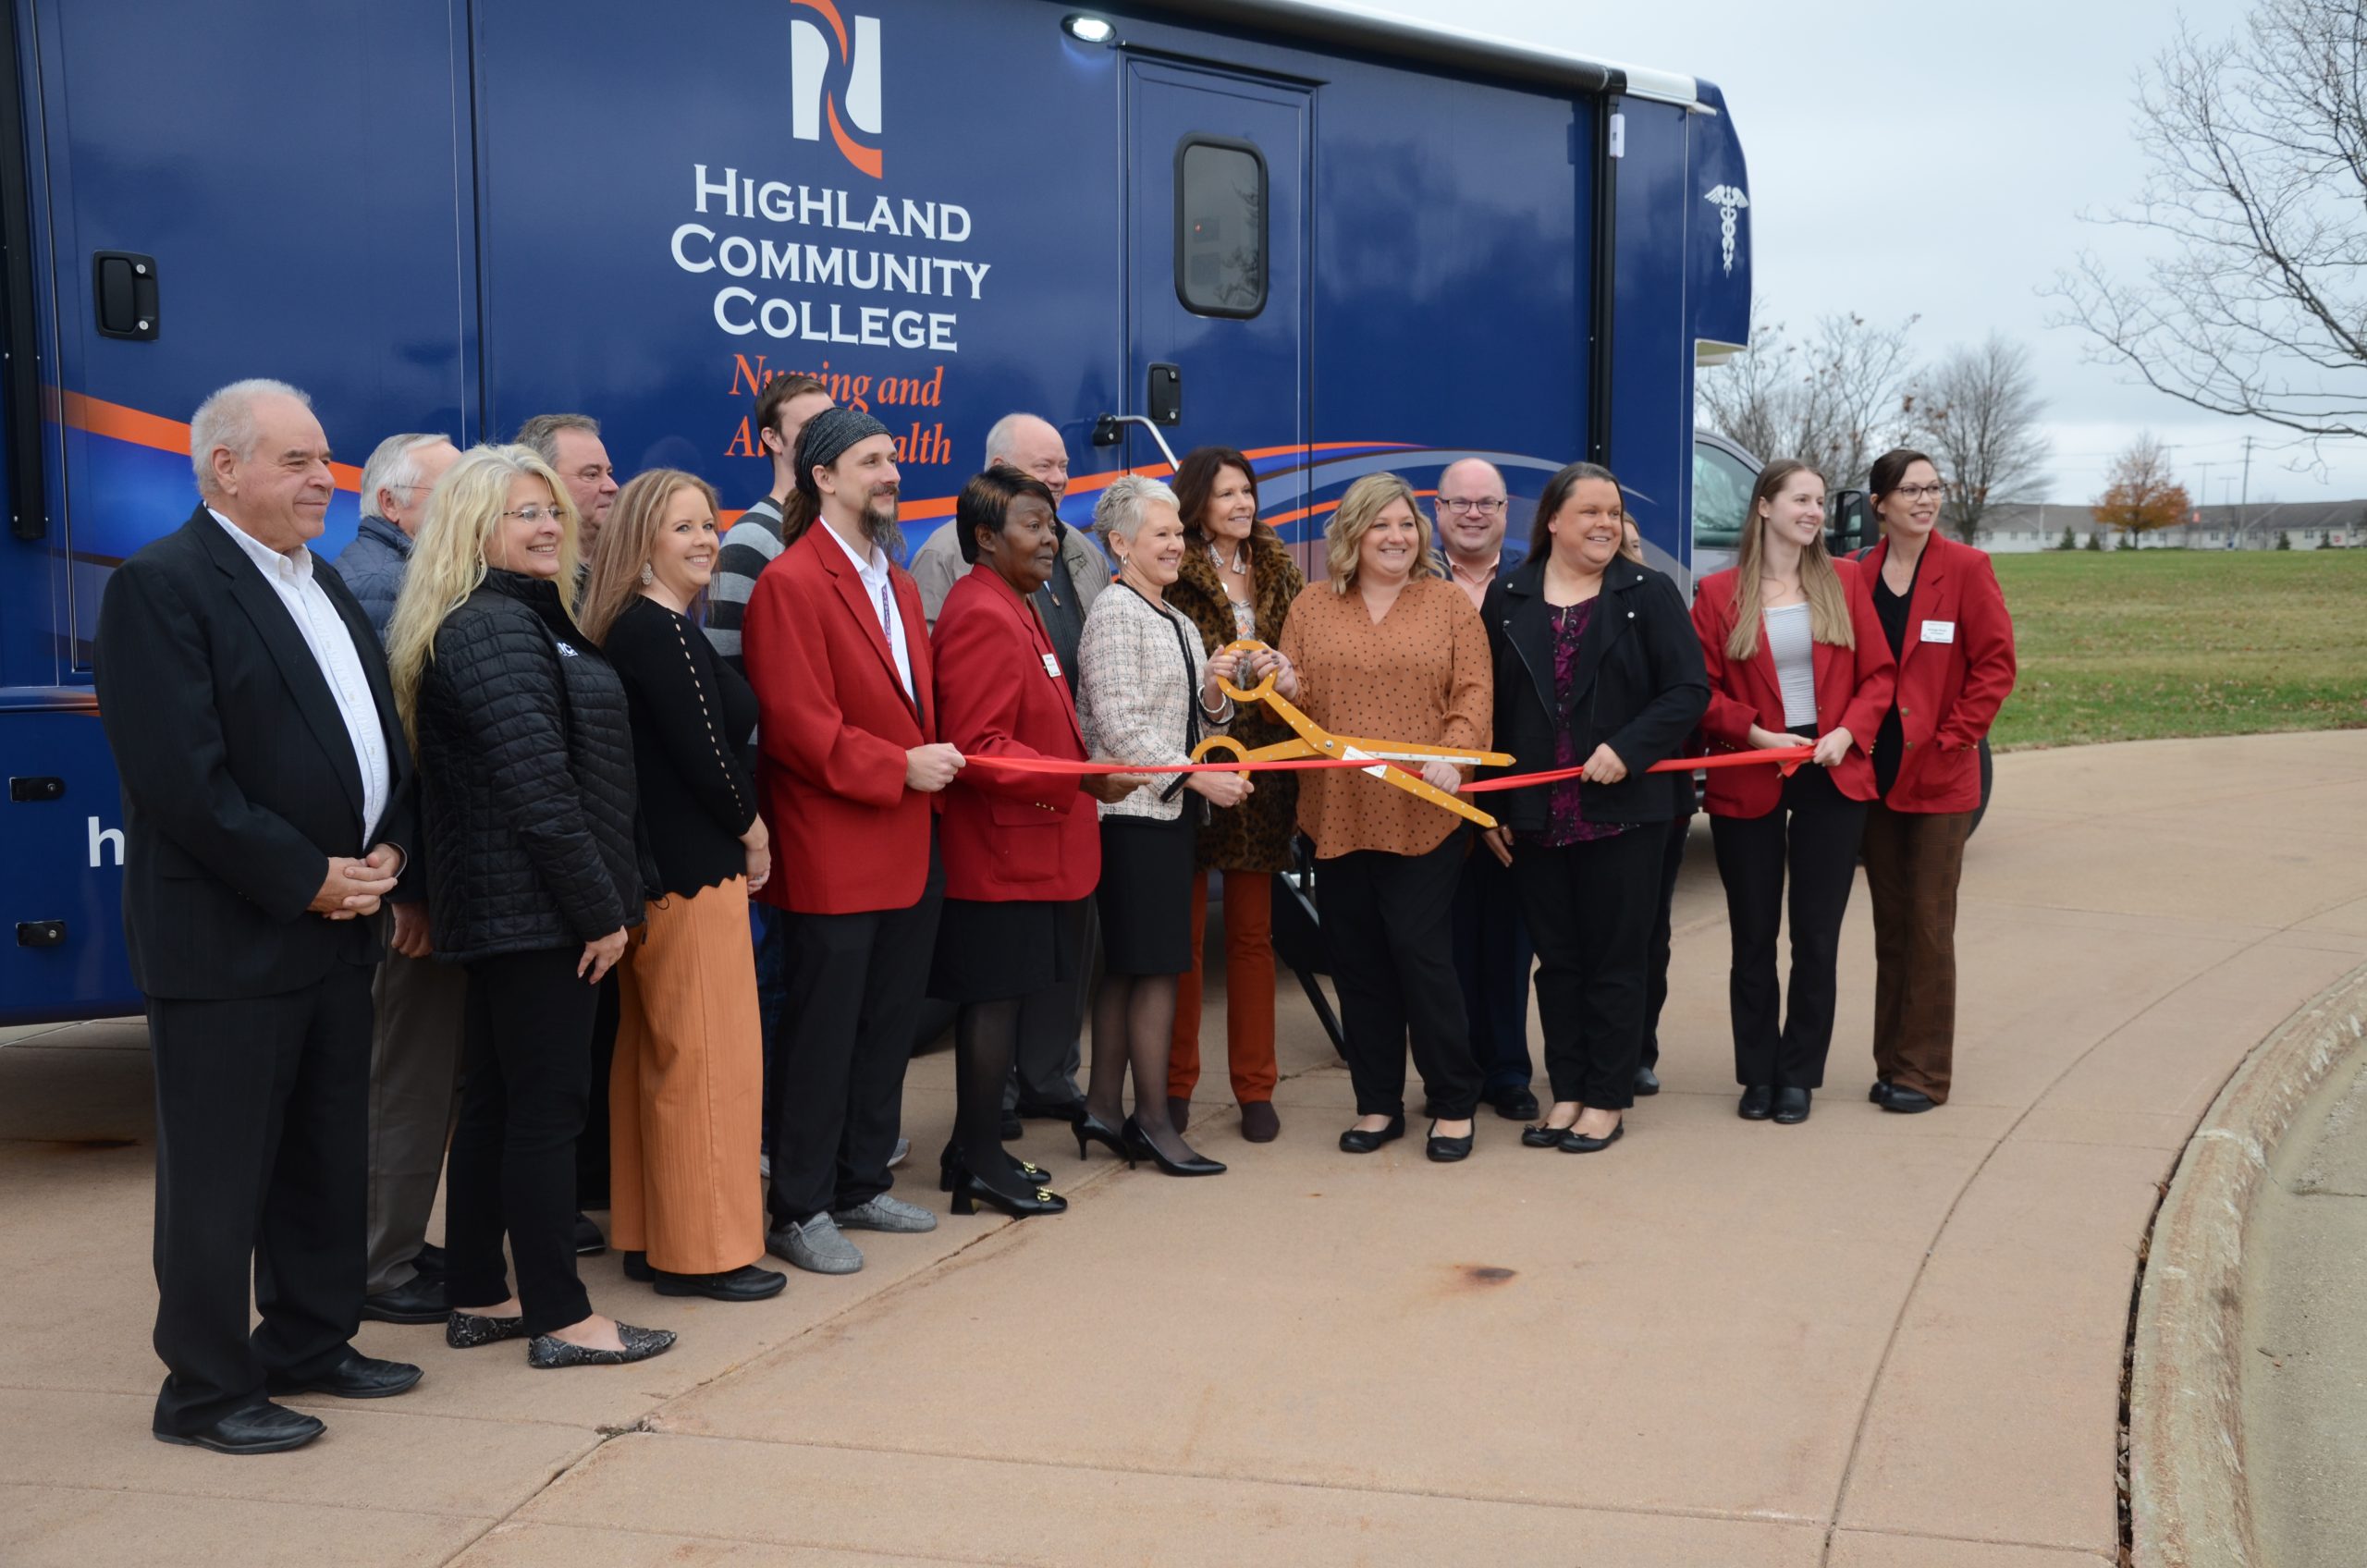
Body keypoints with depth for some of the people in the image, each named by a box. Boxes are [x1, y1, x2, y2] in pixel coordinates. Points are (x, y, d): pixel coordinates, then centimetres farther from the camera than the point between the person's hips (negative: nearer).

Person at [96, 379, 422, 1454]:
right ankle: (206, 1392, 14)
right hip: (225, 941, -8)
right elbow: (183, 778, -19)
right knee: (219, 1173, 2)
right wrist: (306, 879, -16)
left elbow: (377, 734, 16)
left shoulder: (324, 588, 15)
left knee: (327, 1156, 16)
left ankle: (309, 1344, 30)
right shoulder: (160, 587, -12)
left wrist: (385, 850, -1)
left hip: (335, 925, 9)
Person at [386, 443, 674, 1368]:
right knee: (549, 1107, -4)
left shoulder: (523, 620, 17)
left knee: (495, 1100, 14)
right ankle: (561, 1320, 3)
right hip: (535, 908, -10)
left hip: (496, 908, 10)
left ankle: (476, 1300, 23)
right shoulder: (496, 631, -15)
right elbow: (538, 787, -21)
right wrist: (602, 910, -17)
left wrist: (600, 902, 16)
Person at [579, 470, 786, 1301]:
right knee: (709, 1057, -2)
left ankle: (647, 1234, 24)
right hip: (694, 871, -10)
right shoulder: (664, 632, -16)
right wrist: (752, 829, -2)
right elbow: (704, 752, -18)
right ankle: (704, 1249, 7)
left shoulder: (628, 628, 12)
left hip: (650, 871, 10)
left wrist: (738, 828, 7)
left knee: (654, 1056, 15)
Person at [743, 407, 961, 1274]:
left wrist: (935, 758, 2)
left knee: (888, 1027, 15)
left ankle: (862, 1185, 28)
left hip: (911, 848, 9)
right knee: (822, 1036, 0)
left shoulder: (897, 581, 16)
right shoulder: (790, 583, -12)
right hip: (833, 855, -8)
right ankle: (800, 1210, 11)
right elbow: (798, 724, -19)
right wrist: (898, 768, -18)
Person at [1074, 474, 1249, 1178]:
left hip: (1170, 809, 9)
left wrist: (1214, 694, -1)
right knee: (1157, 964, -7)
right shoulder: (1116, 613, -9)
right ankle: (1152, 1119, 0)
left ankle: (1103, 1108, 18)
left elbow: (1195, 726, 19)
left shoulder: (1178, 623, 18)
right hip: (1132, 810, -9)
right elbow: (1120, 726, -15)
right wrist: (1197, 777, -16)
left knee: (1126, 967, 11)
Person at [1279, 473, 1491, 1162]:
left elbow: (1475, 691, -2)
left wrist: (1454, 753, -19)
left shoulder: (1448, 603, 5)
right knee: (1357, 963, 8)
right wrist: (1286, 688, -12)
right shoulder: (1313, 606, 10)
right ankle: (1377, 1104, 21)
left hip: (1425, 815, -3)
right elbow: (1293, 700, 11)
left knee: (1421, 955, -4)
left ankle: (1454, 1104, 11)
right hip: (1337, 814, 3)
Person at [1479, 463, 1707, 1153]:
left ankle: (1608, 1100, 14)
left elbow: (1688, 690, -5)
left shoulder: (1648, 594, 0)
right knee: (1557, 959, 10)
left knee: (1616, 959, 5)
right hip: (1534, 815, 2)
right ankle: (1567, 1093, 20)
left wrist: (1628, 749, -18)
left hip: (1621, 810, -2)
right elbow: (1488, 709, 6)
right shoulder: (1506, 599, 5)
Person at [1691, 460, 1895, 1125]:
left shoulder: (1844, 581, 6)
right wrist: (1755, 734, -15)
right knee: (1753, 936, 7)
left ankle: (1799, 1076, 16)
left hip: (1832, 778, 1)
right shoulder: (1719, 593, -1)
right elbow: (1701, 691, -3)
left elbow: (1878, 673, 5)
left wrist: (1848, 732, -10)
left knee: (1817, 934, 5)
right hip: (1747, 783, -1)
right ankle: (1758, 1076, 19)